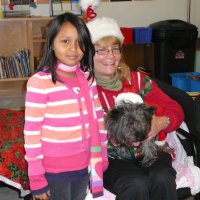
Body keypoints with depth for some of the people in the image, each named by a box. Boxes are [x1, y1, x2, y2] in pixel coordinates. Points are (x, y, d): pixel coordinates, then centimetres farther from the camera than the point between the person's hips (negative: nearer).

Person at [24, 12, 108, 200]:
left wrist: (101, 158, 9)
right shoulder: (39, 82, -16)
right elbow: (32, 132, -13)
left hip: (84, 165, 5)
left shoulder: (88, 77, 0)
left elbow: (98, 118, 8)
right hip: (53, 170, -5)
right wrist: (36, 178, -11)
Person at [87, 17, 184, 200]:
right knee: (136, 184, -31)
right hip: (108, 158, -3)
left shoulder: (138, 80, 7)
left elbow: (175, 110, 6)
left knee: (162, 178, -26)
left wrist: (161, 122, -16)